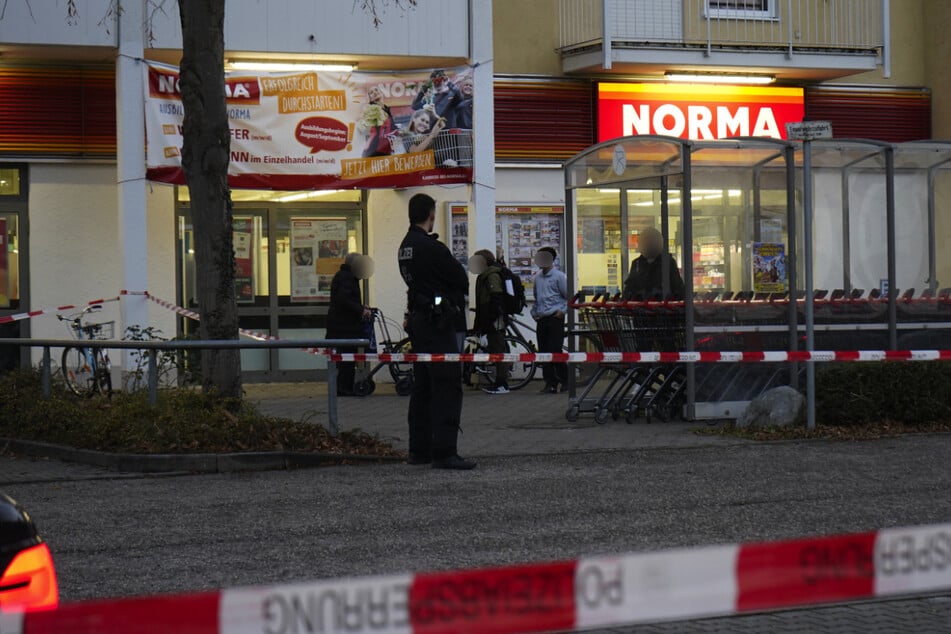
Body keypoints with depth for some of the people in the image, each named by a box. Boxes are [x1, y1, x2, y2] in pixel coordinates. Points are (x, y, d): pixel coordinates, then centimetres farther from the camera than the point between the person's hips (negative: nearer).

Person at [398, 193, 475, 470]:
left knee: (422, 387, 15)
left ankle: (419, 450, 18)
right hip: (438, 322, -10)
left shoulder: (405, 247, 12)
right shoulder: (431, 248, -17)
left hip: (417, 320, 10)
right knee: (447, 387, -9)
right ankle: (444, 453, -13)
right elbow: (462, 281, -11)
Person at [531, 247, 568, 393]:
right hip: (541, 319, 6)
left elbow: (569, 297, -2)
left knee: (555, 350, -11)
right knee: (543, 352, 2)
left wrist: (563, 311, -9)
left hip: (555, 318, -6)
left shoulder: (559, 276, -4)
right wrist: (534, 312, 15)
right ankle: (550, 383, 6)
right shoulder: (538, 278, 15)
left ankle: (565, 380, 3)